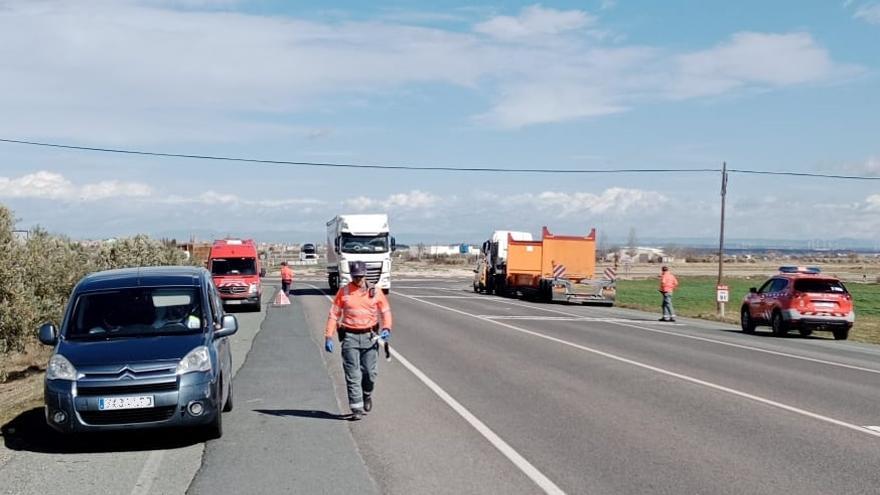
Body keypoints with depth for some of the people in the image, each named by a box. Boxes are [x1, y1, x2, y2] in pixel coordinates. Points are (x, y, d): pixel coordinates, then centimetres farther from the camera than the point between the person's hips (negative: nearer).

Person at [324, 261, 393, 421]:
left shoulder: (375, 292, 5)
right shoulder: (343, 292, 2)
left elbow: (386, 311, 11)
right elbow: (334, 314, 4)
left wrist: (387, 328, -7)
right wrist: (328, 336, -3)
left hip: (370, 337, 1)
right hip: (350, 337, -1)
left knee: (370, 372, 2)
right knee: (353, 375, -3)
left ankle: (367, 395, 33)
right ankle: (357, 408, 1)